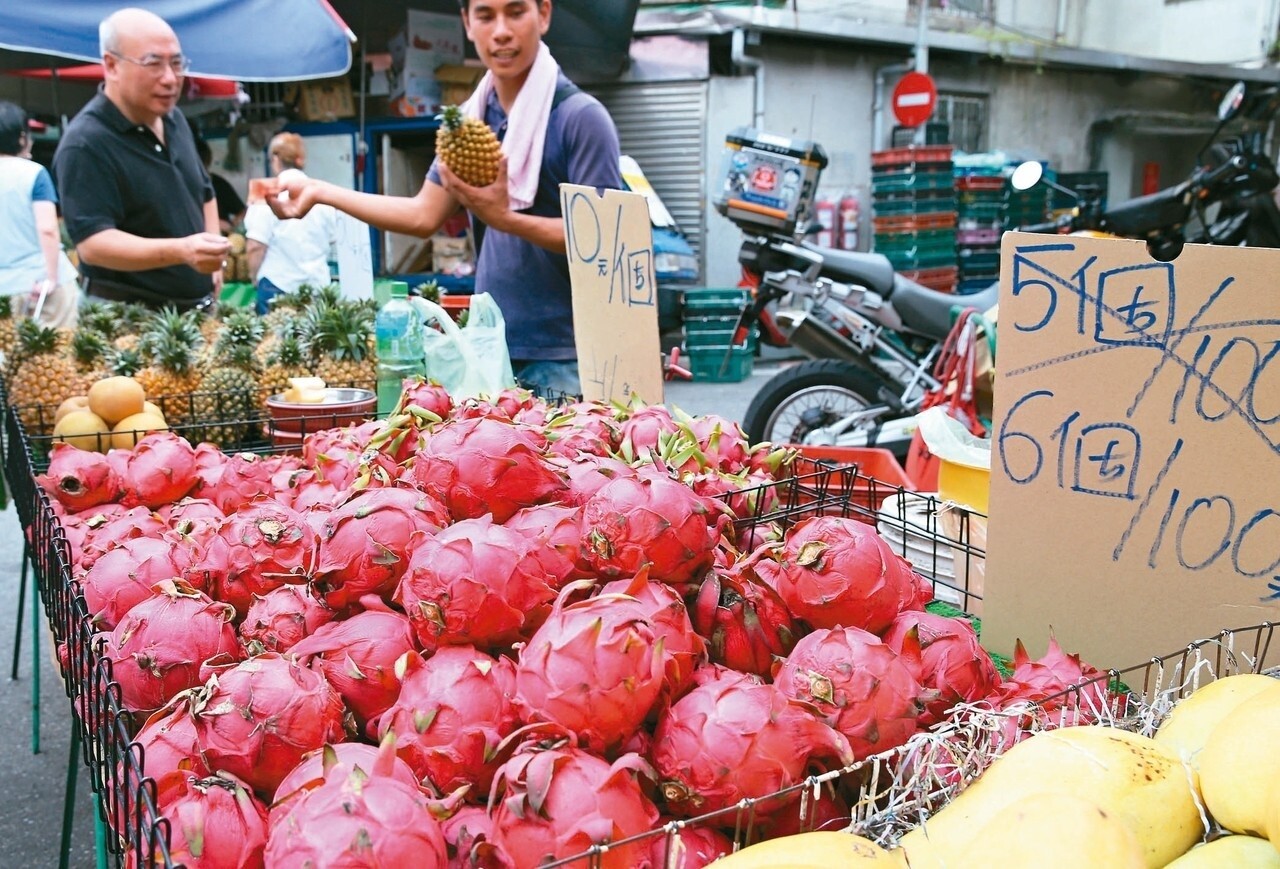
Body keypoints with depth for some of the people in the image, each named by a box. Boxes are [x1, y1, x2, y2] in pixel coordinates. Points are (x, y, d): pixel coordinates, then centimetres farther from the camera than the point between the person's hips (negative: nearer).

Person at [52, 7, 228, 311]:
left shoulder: (174, 119, 7)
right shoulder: (85, 143, -18)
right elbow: (92, 242, -26)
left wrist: (212, 259, 6)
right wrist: (181, 250, -39)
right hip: (129, 315, -7)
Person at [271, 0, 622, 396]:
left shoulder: (580, 116, -10)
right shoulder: (471, 118, 10)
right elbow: (423, 215, 15)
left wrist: (504, 218, -23)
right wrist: (321, 191, 13)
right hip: (490, 348, 6)